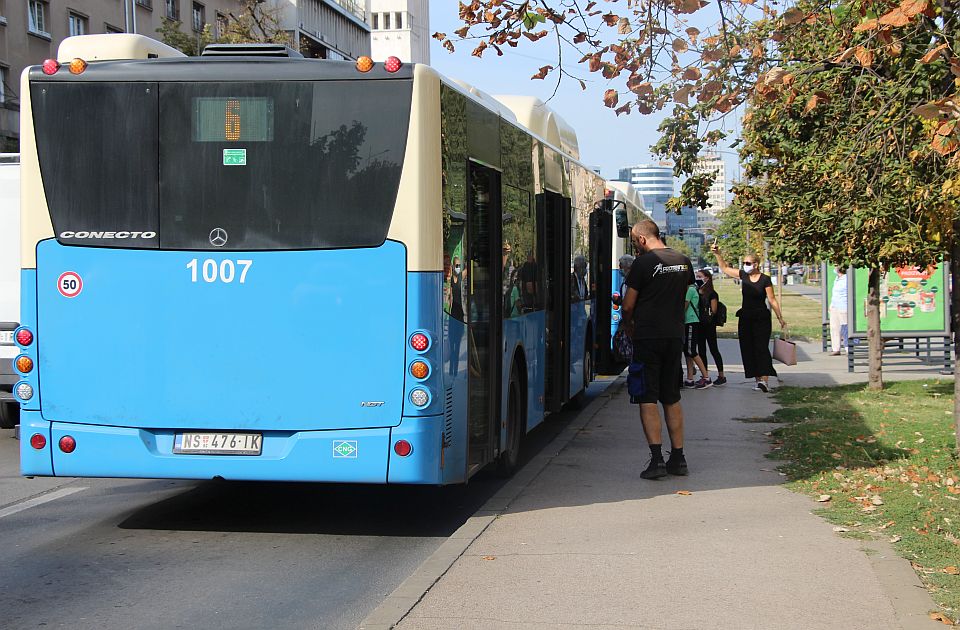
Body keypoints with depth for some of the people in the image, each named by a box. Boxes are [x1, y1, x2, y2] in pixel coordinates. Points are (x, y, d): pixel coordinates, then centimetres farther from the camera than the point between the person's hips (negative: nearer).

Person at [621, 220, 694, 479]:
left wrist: (630, 324, 12)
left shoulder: (643, 263, -11)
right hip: (675, 336, 6)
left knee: (648, 399, -3)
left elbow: (628, 305, -6)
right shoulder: (684, 261, 8)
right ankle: (678, 457, 13)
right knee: (672, 398, 14)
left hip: (648, 337, -6)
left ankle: (657, 458, -13)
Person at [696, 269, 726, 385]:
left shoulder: (712, 294, -7)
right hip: (699, 325, 7)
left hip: (709, 325, -7)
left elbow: (713, 310, -9)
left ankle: (721, 376, 2)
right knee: (701, 350, 8)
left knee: (714, 349, -3)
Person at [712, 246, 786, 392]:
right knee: (748, 350, 3)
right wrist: (717, 253, 4)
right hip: (745, 318, 5)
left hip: (761, 318, -5)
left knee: (761, 347, -15)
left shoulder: (765, 279, -8)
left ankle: (764, 380, -24)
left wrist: (780, 318, -4)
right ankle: (758, 380, 7)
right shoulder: (743, 275, 5)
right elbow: (725, 268, 14)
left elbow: (772, 300, -6)